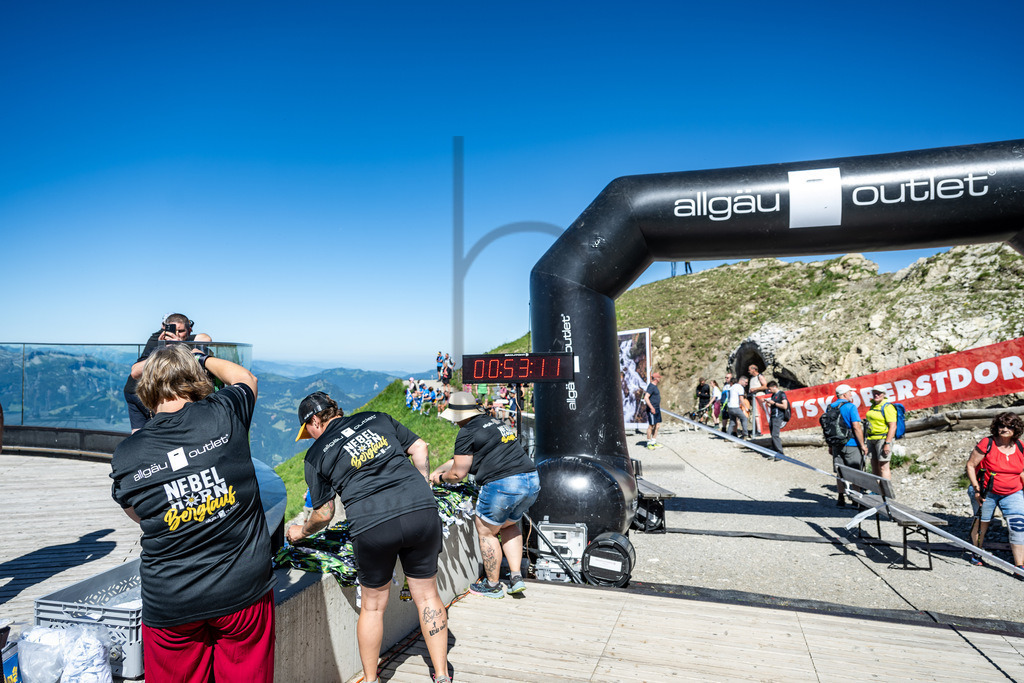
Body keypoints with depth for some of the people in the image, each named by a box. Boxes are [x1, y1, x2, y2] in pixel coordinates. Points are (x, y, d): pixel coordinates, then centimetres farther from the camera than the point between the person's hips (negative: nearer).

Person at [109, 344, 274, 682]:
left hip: (170, 606, 1)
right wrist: (203, 359, 32)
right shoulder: (224, 414, -11)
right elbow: (245, 378, 14)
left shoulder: (126, 456, -7)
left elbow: (138, 514, 12)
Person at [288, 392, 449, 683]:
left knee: (373, 605, 19)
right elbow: (419, 447, 13)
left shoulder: (316, 454, 9)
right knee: (427, 596, 16)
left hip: (372, 526, -2)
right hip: (422, 511, 2)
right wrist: (423, 490, 24)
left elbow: (324, 514, 13)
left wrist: (301, 531, 33)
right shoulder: (377, 418, 15)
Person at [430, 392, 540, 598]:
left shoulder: (468, 433, -4)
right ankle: (516, 577, 23)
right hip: (532, 480, 9)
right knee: (509, 525, 28)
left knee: (486, 532, 12)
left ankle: (492, 585, 25)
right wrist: (435, 472, 38)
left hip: (502, 485, -9)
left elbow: (458, 473, 1)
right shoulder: (495, 423, 24)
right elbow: (460, 458, 32)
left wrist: (442, 477, 22)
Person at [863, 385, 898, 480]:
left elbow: (893, 426, -17)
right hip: (871, 439, 8)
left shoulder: (888, 407, -11)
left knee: (883, 467, -9)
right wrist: (867, 440, 21)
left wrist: (887, 443, -22)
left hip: (883, 439, -8)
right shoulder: (873, 406, 15)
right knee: (874, 466, 10)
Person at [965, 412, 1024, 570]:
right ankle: (976, 553, 34)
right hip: (986, 492, -3)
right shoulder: (987, 444, -15)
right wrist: (976, 488, -15)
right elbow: (970, 465, -11)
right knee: (982, 523, 12)